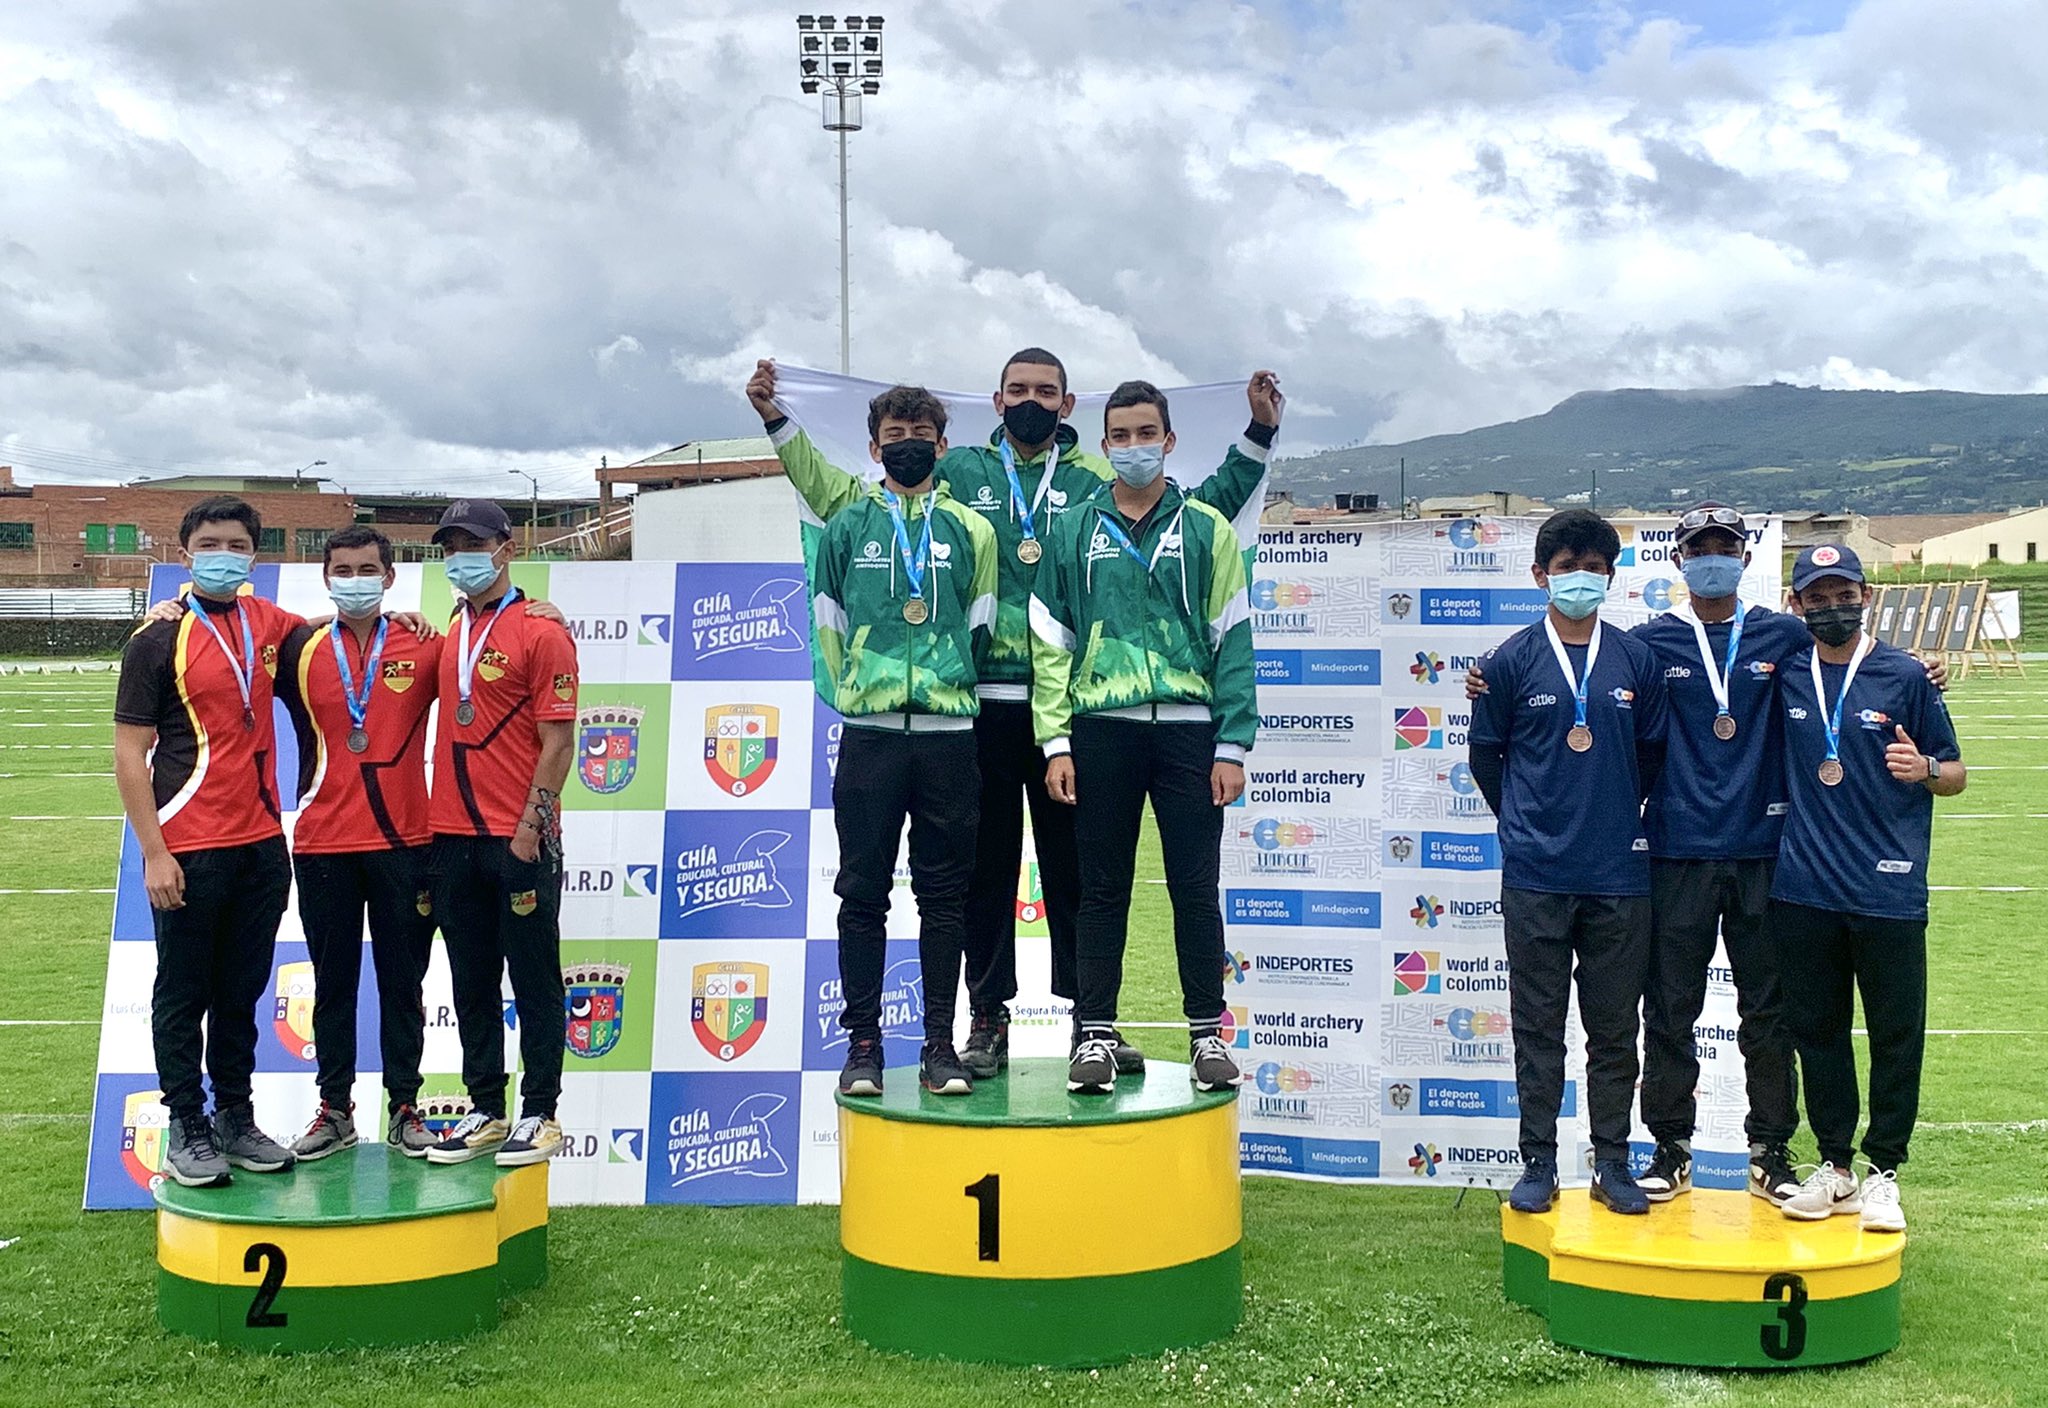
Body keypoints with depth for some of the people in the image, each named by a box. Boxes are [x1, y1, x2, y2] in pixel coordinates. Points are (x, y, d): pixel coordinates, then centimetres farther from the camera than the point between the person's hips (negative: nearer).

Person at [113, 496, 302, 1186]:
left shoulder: (266, 620, 7)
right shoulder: (159, 637, -7)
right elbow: (130, 754, -8)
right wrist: (154, 853, -13)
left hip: (261, 843, 5)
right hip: (191, 850, -5)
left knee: (242, 992, 13)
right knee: (184, 994, 5)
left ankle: (237, 1120, 24)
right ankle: (188, 1131, 16)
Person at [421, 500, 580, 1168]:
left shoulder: (540, 631, -7)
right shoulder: (448, 632, 14)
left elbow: (558, 742, -10)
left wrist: (530, 827, -15)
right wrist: (432, 826, 12)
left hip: (519, 841, -7)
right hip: (451, 838, 7)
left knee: (534, 982, 3)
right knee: (471, 985, 12)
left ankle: (539, 1115, 11)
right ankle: (484, 1113, 20)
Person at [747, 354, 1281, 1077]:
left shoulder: (1098, 481, 10)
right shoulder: (957, 472, 10)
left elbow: (1199, 511, 11)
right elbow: (845, 500, 14)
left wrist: (1257, 436, 5)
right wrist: (779, 425, 10)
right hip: (980, 702, 0)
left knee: (1077, 867, 5)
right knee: (986, 865, 6)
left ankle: (1092, 1017, 15)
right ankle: (988, 1018, 17)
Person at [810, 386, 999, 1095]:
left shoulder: (971, 529, 9)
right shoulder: (847, 527, 10)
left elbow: (979, 626, 12)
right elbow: (828, 625, 14)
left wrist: (941, 685, 10)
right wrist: (859, 691, 11)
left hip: (949, 733, 0)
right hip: (868, 735, 0)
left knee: (944, 893, 4)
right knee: (863, 892, 2)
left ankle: (939, 1042, 10)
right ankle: (863, 1042, 9)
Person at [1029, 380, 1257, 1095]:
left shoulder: (1206, 529, 6)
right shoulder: (1073, 531, 8)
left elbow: (1232, 641, 3)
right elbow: (1050, 643, 7)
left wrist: (1232, 747, -4)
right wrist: (1055, 743, -2)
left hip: (1187, 728, -1)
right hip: (1101, 729, 1)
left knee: (1195, 887, 3)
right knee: (1102, 888, 7)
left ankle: (1207, 1033, 13)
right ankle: (1096, 1032, 15)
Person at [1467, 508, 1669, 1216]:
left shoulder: (1637, 660, 5)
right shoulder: (1513, 660, 0)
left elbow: (1653, 754, 15)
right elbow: (1486, 753, 9)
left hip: (1620, 873, 2)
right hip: (1535, 876, -1)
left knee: (1614, 1028, 8)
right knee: (1538, 1028, 5)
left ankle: (1612, 1163, 20)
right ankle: (1538, 1164, 14)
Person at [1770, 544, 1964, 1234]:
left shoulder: (1906, 676, 0)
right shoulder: (1784, 674, 7)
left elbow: (1955, 775, 4)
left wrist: (1925, 769, -17)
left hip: (1889, 890, -2)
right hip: (1803, 890, 3)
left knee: (1896, 1035, 1)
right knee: (1816, 1029, 9)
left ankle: (1882, 1172, 13)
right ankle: (1834, 1165, 22)